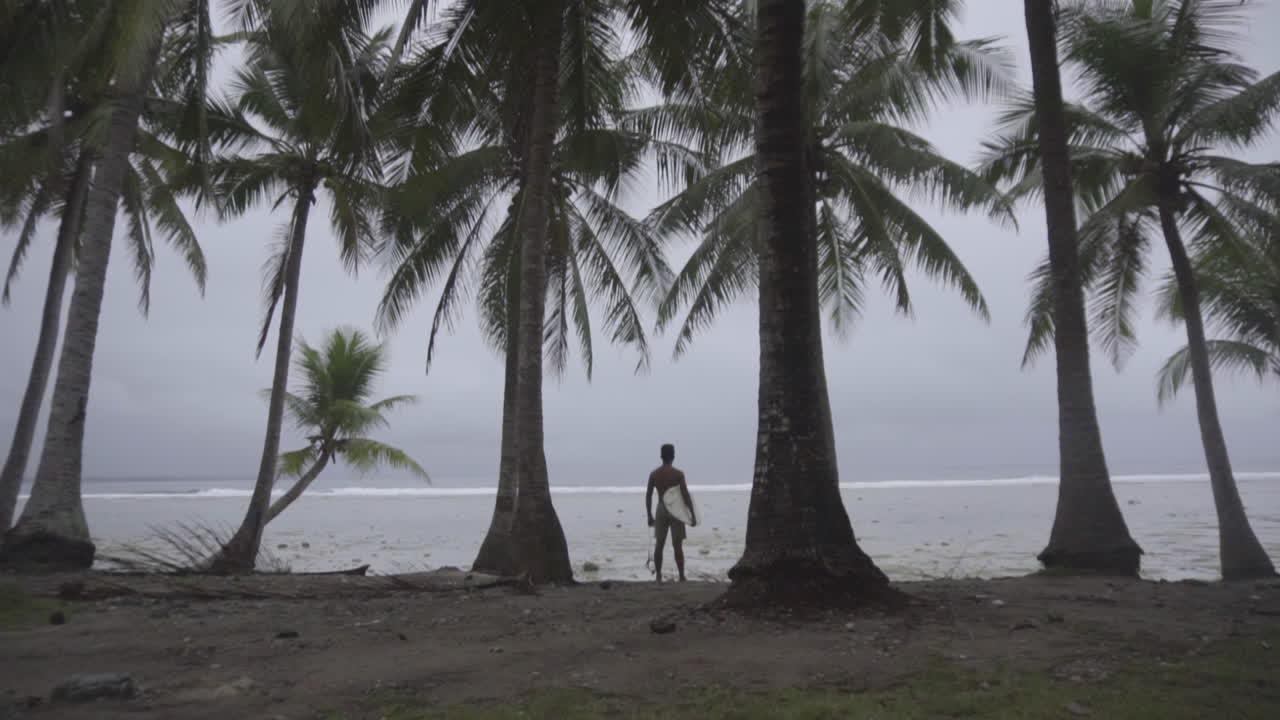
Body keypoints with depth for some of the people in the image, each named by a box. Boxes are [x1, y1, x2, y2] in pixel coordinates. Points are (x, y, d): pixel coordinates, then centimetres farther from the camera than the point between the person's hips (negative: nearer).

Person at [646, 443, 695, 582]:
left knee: (659, 545, 10)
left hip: (661, 510, 3)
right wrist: (692, 515, -6)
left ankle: (658, 576, 13)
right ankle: (682, 577, 5)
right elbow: (686, 495, -12)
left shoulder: (654, 474, 0)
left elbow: (648, 496, 3)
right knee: (677, 546, 2)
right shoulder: (678, 474, -10)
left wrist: (650, 515, 12)